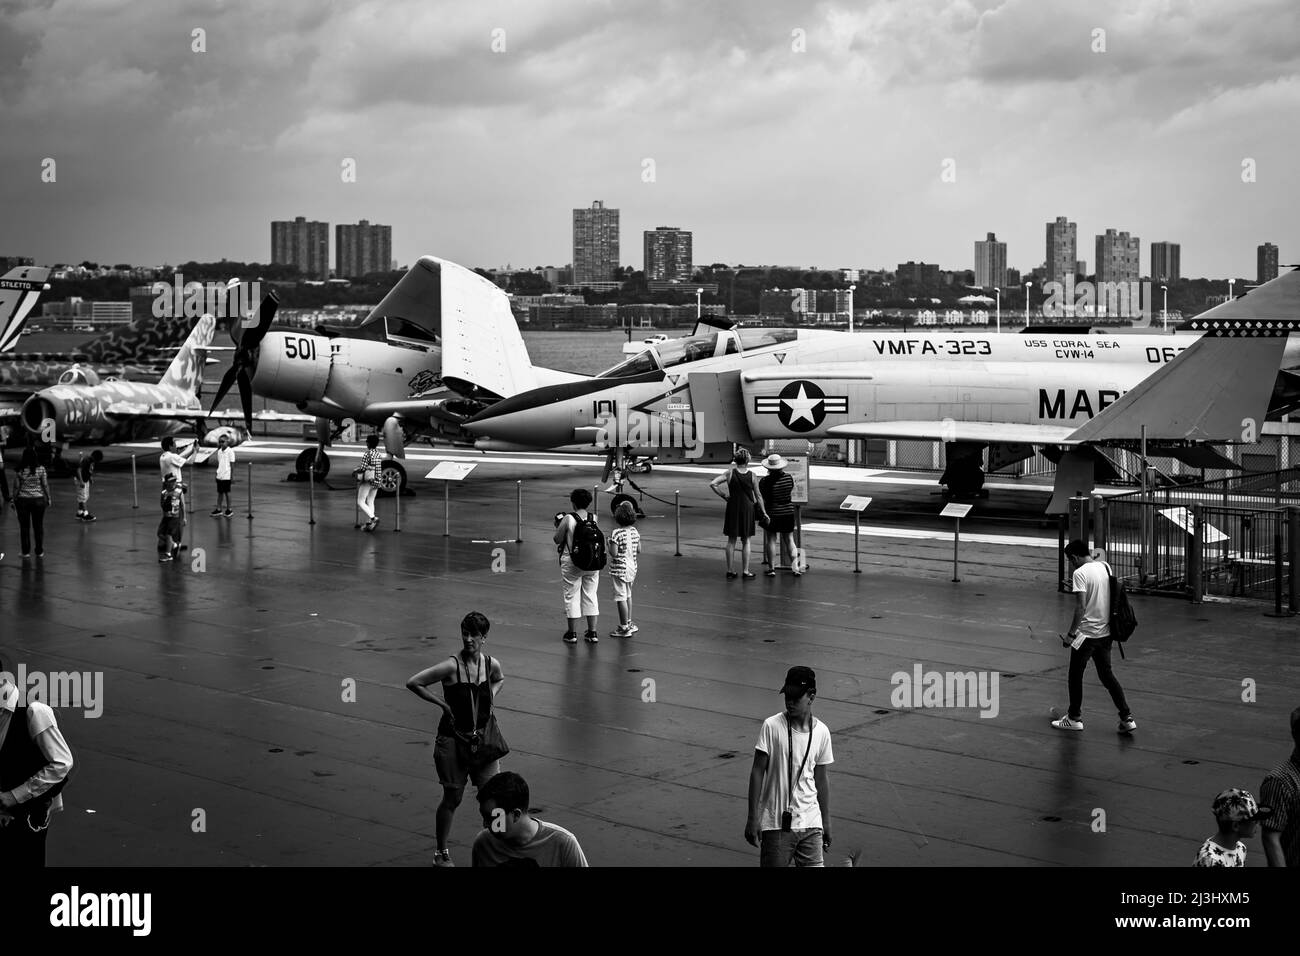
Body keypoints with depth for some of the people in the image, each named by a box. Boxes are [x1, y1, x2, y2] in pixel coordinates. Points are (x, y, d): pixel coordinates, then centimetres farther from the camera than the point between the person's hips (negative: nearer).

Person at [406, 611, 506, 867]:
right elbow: (413, 683, -15)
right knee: (452, 799, 8)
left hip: (482, 739, 3)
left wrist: (491, 697, 3)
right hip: (453, 740, -3)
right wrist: (443, 703, -13)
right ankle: (442, 853, 26)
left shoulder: (491, 664, -3)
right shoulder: (451, 667, -18)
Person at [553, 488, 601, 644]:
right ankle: (592, 633, 16)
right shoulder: (594, 518, -4)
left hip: (572, 563, -3)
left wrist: (558, 527, 11)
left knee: (571, 597, 8)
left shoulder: (568, 519, -15)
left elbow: (557, 539, -9)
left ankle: (572, 633, 13)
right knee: (590, 596, 14)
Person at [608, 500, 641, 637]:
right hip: (632, 567, 7)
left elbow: (614, 553, -23)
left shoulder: (616, 533, -20)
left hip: (620, 569, -7)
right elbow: (639, 550, 7)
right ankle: (629, 623, 31)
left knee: (621, 597, 1)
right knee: (628, 595, 21)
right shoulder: (635, 531, 1)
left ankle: (624, 628, 5)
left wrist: (609, 544, -5)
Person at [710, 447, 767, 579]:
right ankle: (745, 571, 8)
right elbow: (758, 497, -3)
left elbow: (712, 484, -12)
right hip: (748, 509, -1)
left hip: (733, 508, 1)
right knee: (746, 541, 9)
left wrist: (724, 496, -2)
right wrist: (764, 513, 6)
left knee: (731, 540, 9)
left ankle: (729, 571, 11)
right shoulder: (752, 475, -7)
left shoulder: (730, 473, -6)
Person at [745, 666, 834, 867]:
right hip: (776, 823, -2)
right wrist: (753, 817, -8)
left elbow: (821, 780, 12)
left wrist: (826, 822, 15)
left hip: (811, 824, 3)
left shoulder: (822, 732, 3)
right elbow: (757, 772, -5)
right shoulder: (772, 727, -8)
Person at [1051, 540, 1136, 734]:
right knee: (1107, 674, 16)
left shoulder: (1080, 573, -17)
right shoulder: (1105, 567, 6)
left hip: (1087, 633, -7)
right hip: (1106, 632, 7)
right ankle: (1127, 718, 10)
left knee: (1075, 675, 10)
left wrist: (1071, 634, -15)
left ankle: (1074, 718, 20)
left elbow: (1081, 607, -21)